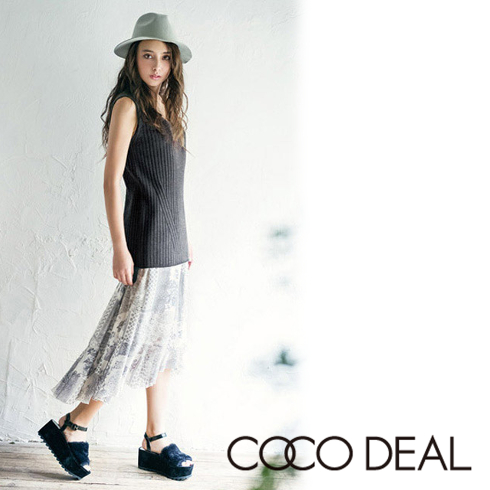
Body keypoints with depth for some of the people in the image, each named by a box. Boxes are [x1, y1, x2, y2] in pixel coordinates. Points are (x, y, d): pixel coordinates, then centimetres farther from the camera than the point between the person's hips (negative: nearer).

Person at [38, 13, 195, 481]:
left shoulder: (169, 108, 15)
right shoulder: (128, 105, -7)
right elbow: (112, 179, -12)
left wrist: (184, 238, 17)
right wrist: (119, 247, -17)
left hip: (172, 241, 8)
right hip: (146, 238, -8)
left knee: (163, 341, 10)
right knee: (135, 338, -3)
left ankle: (154, 442, 20)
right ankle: (71, 427, 14)